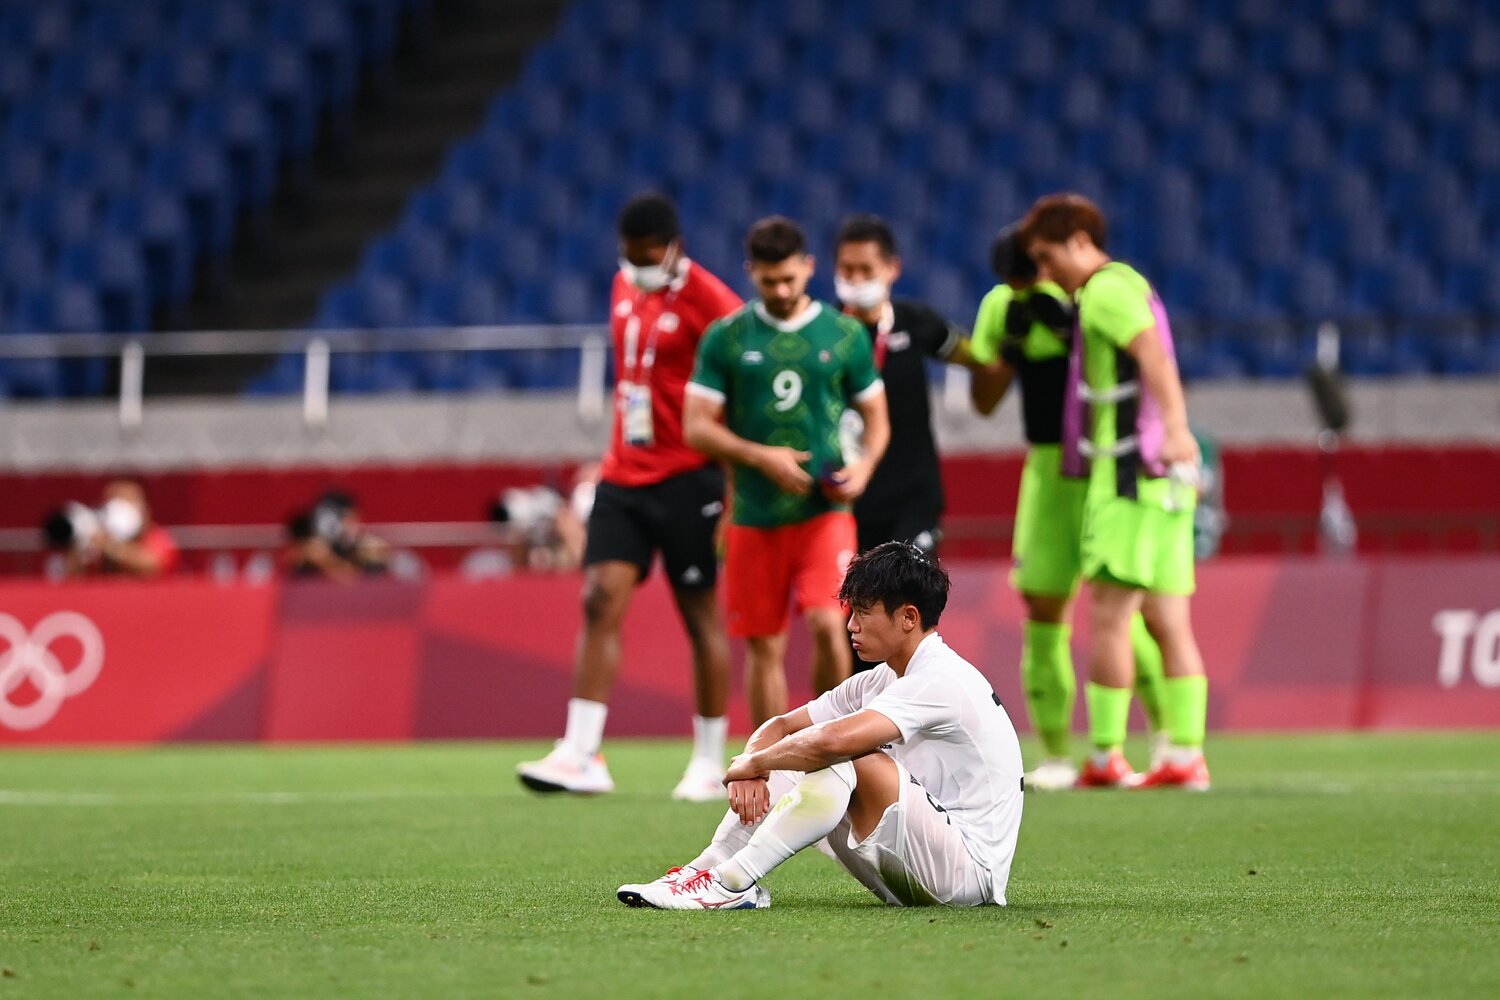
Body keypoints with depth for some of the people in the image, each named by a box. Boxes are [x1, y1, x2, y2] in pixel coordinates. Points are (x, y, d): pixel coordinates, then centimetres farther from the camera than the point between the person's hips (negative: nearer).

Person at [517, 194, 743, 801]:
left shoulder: (706, 300, -12)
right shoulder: (626, 287, 11)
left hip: (686, 478, -6)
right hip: (624, 475, 6)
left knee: (700, 615, 2)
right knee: (601, 602, -5)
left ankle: (709, 762, 10)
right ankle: (580, 755, -9)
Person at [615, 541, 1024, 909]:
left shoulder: (941, 681, -19)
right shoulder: (880, 681, 12)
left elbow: (834, 739, -33)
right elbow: (781, 727, 14)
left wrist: (750, 763, -16)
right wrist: (751, 771, -9)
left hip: (969, 869, -10)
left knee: (850, 759, -28)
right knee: (788, 767, 3)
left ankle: (732, 883, -27)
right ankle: (709, 869, -11)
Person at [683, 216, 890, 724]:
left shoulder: (845, 335, 5)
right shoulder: (726, 338, 3)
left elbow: (876, 418, 13)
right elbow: (697, 426, 1)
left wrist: (864, 464, -8)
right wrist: (761, 457, -14)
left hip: (825, 511, -1)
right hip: (755, 516, 1)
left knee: (827, 624, -18)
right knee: (764, 648, 5)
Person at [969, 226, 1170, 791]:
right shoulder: (1000, 308, 5)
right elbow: (983, 401, 7)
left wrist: (1068, 327, -25)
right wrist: (1009, 346, -10)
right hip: (1049, 466, 5)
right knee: (1042, 608, 1)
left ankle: (1166, 733, 5)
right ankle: (1055, 755, 8)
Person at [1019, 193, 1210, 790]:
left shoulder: (1106, 290, -10)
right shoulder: (1127, 284, 20)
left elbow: (1153, 354, -26)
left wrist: (1174, 427, -38)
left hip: (1129, 473, -10)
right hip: (1163, 479, 10)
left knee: (1108, 616, -7)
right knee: (1170, 623, 6)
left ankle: (1105, 757, -6)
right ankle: (1186, 755, 4)